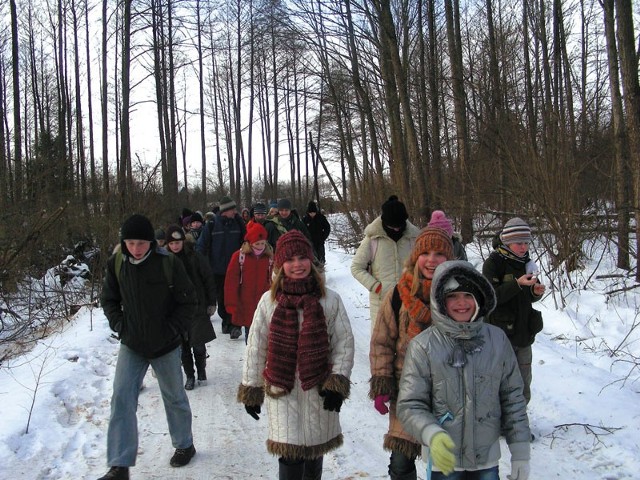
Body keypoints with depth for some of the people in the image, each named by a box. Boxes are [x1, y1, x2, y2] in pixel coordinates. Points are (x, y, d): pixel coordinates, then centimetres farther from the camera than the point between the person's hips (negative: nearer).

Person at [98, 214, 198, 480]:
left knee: (174, 398, 14)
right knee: (121, 398, -6)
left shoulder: (168, 263, -17)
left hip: (165, 346, -2)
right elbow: (108, 299, 9)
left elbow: (188, 301, -8)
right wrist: (119, 325, -3)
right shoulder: (116, 263, -6)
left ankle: (184, 445, 37)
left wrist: (173, 329, -14)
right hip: (131, 345, 3)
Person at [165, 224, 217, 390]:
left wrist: (212, 303, -3)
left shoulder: (195, 257, -6)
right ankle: (190, 375, 24)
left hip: (197, 308, -2)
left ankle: (201, 370, 24)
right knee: (183, 345, 9)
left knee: (198, 344, 0)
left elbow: (208, 280, -2)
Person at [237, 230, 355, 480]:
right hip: (282, 391, -1)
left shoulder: (330, 299, -5)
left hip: (319, 389, 1)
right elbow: (256, 347, 2)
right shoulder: (269, 300, -4)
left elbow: (344, 343, -1)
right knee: (290, 455, -3)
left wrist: (337, 383, -9)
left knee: (315, 451, 17)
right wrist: (251, 390, 3)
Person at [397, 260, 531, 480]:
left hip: (488, 460, 3)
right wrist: (432, 435, -27)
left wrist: (520, 454, 4)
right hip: (443, 460, -2)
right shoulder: (422, 346, -14)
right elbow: (410, 405, -10)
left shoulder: (497, 339, -4)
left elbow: (513, 399, 3)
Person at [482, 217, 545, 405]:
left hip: (524, 331, 7)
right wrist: (518, 284, -27)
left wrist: (536, 292, -4)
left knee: (523, 380, 16)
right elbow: (491, 296, -19)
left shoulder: (526, 262, 9)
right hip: (501, 333, -6)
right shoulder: (493, 262, -11)